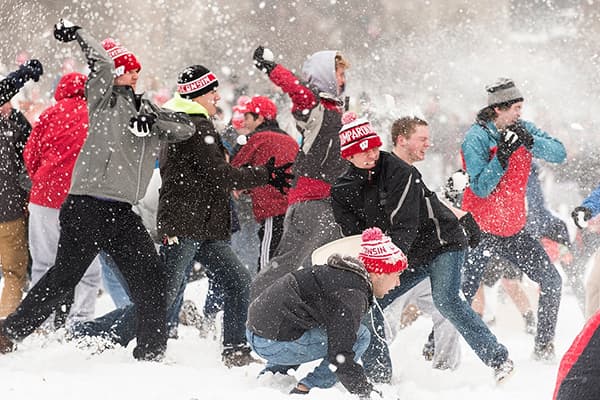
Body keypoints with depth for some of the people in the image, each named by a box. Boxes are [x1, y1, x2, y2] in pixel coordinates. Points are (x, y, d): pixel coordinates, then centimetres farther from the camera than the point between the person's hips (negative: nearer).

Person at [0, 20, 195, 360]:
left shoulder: (147, 111, 18)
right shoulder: (106, 100, -1)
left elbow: (187, 127, 6)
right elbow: (102, 63, -18)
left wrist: (154, 121, -10)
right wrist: (77, 33, -16)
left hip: (123, 212, 7)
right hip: (89, 208, -7)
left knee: (151, 278, 3)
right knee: (64, 278, -4)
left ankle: (151, 352, 10)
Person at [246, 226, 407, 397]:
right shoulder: (351, 294, -16)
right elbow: (340, 357, -21)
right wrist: (367, 393, -14)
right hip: (275, 343, -10)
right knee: (360, 336, -8)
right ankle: (304, 390, -9)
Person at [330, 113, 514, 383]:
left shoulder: (398, 171, -19)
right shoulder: (343, 190, 0)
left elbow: (405, 227, -26)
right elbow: (353, 237, -2)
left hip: (441, 242, -7)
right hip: (408, 257, 7)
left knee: (446, 300, -26)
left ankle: (499, 360, -20)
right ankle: (379, 375, 11)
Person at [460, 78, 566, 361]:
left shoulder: (522, 130, 2)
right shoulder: (476, 138, -14)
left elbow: (559, 154, -9)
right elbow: (481, 188, -22)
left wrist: (529, 141, -24)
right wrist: (502, 155, -31)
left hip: (513, 229, 6)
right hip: (481, 230, -6)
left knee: (552, 281, 2)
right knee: (461, 295, -5)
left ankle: (543, 347, 14)